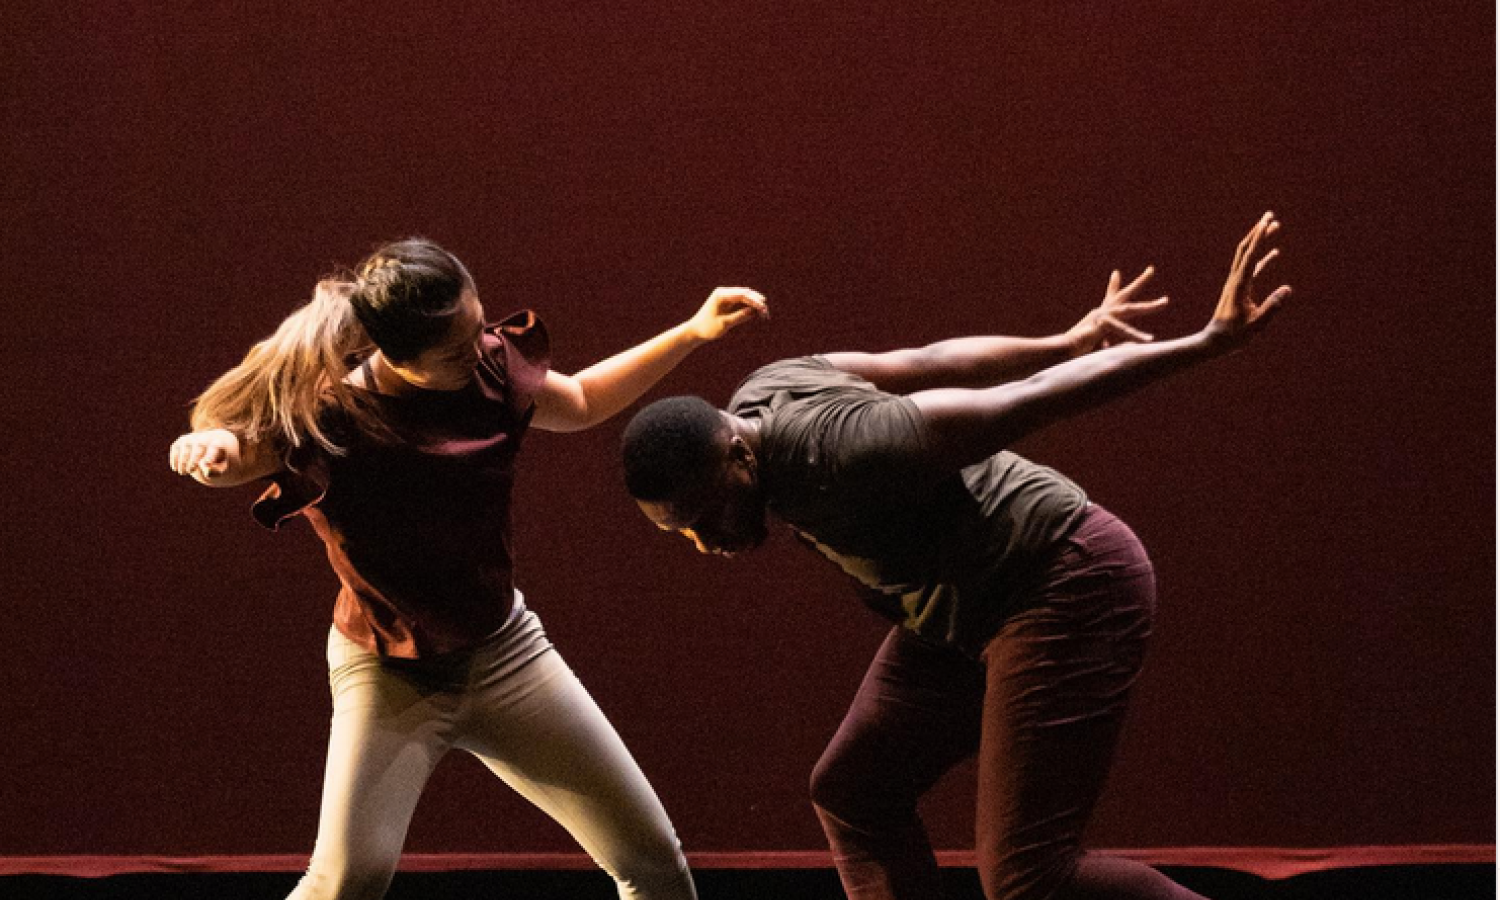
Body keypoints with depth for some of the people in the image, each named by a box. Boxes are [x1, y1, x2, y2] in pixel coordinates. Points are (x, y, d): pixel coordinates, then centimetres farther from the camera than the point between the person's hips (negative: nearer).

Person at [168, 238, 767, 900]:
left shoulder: (488, 368, -9)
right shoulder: (327, 422, -22)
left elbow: (581, 402, 10)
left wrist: (693, 332, 4)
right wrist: (214, 444, -56)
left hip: (504, 652, 4)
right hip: (389, 677, -4)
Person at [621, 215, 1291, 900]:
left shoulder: (837, 454, -30)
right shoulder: (761, 395, -3)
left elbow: (1034, 399, -27)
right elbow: (930, 364, 8)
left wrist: (1208, 344, -22)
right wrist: (1071, 341, 18)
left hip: (1066, 588, -10)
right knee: (852, 793, 10)